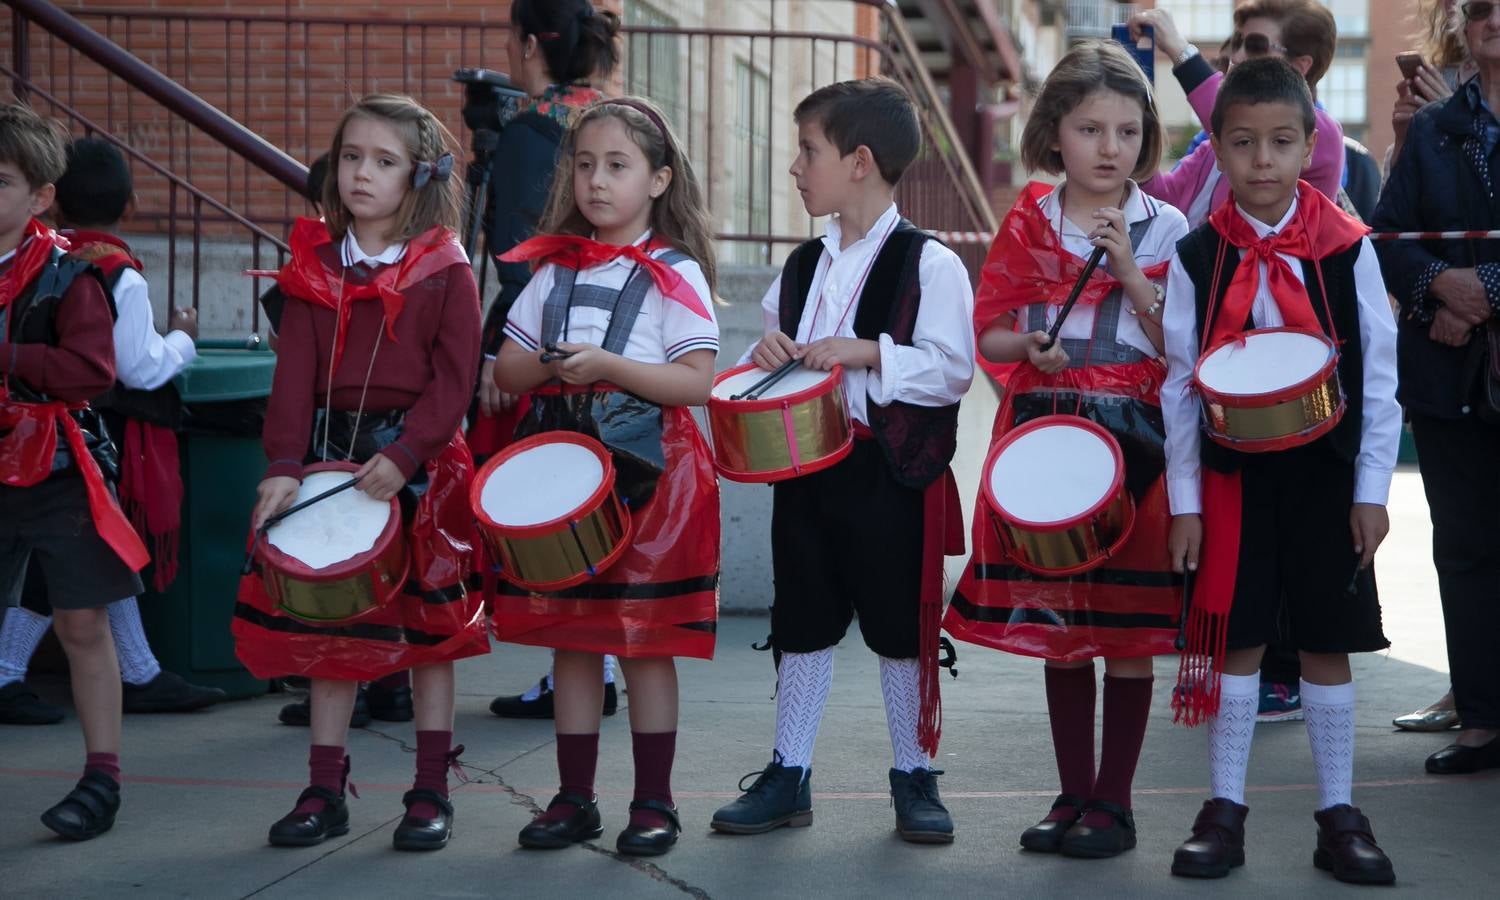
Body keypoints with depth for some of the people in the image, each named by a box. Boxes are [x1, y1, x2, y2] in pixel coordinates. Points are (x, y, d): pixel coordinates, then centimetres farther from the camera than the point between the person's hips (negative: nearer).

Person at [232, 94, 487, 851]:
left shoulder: (445, 272, -5)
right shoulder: (313, 267, 4)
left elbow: (453, 381, -9)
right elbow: (295, 372, -1)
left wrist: (403, 456, -20)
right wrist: (284, 465, -12)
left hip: (418, 462, -3)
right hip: (330, 456, 3)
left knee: (427, 625, 5)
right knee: (329, 623, 7)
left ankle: (431, 791, 14)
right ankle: (325, 791, 16)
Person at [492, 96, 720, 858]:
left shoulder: (676, 274, -4)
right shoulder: (555, 268, 10)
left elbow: (697, 382, -12)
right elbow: (505, 368, 9)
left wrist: (610, 367, -21)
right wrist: (551, 366, -12)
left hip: (647, 474, -5)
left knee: (645, 643, 0)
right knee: (570, 639, 9)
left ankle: (653, 802, 10)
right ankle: (574, 797, 18)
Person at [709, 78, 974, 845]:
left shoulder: (929, 265, -9)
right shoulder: (803, 265, 11)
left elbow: (953, 369, -16)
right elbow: (776, 338, 21)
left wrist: (868, 353, -24)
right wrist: (768, 353, -2)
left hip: (892, 473, -6)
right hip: (806, 466, 6)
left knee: (903, 630, 5)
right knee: (802, 626, 12)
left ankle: (914, 776, 18)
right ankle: (788, 776, 21)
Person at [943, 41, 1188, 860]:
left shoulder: (1164, 230, 0)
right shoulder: (1028, 223, 5)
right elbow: (988, 334, 8)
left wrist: (1128, 269, -15)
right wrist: (1030, 345, -12)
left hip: (1134, 433, -2)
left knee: (1128, 626, 0)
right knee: (1054, 622, 8)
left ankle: (1113, 801, 11)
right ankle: (1073, 793, 20)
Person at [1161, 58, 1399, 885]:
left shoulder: (1347, 251, -4)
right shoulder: (1196, 260, -2)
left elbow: (1378, 378, -1)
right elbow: (1180, 387, 0)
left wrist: (1371, 490, -4)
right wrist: (1184, 501, -2)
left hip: (1325, 475, 0)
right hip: (1232, 475, 0)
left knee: (1326, 645, 6)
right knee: (1235, 641, 5)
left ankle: (1339, 817, 16)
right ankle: (1224, 812, 15)